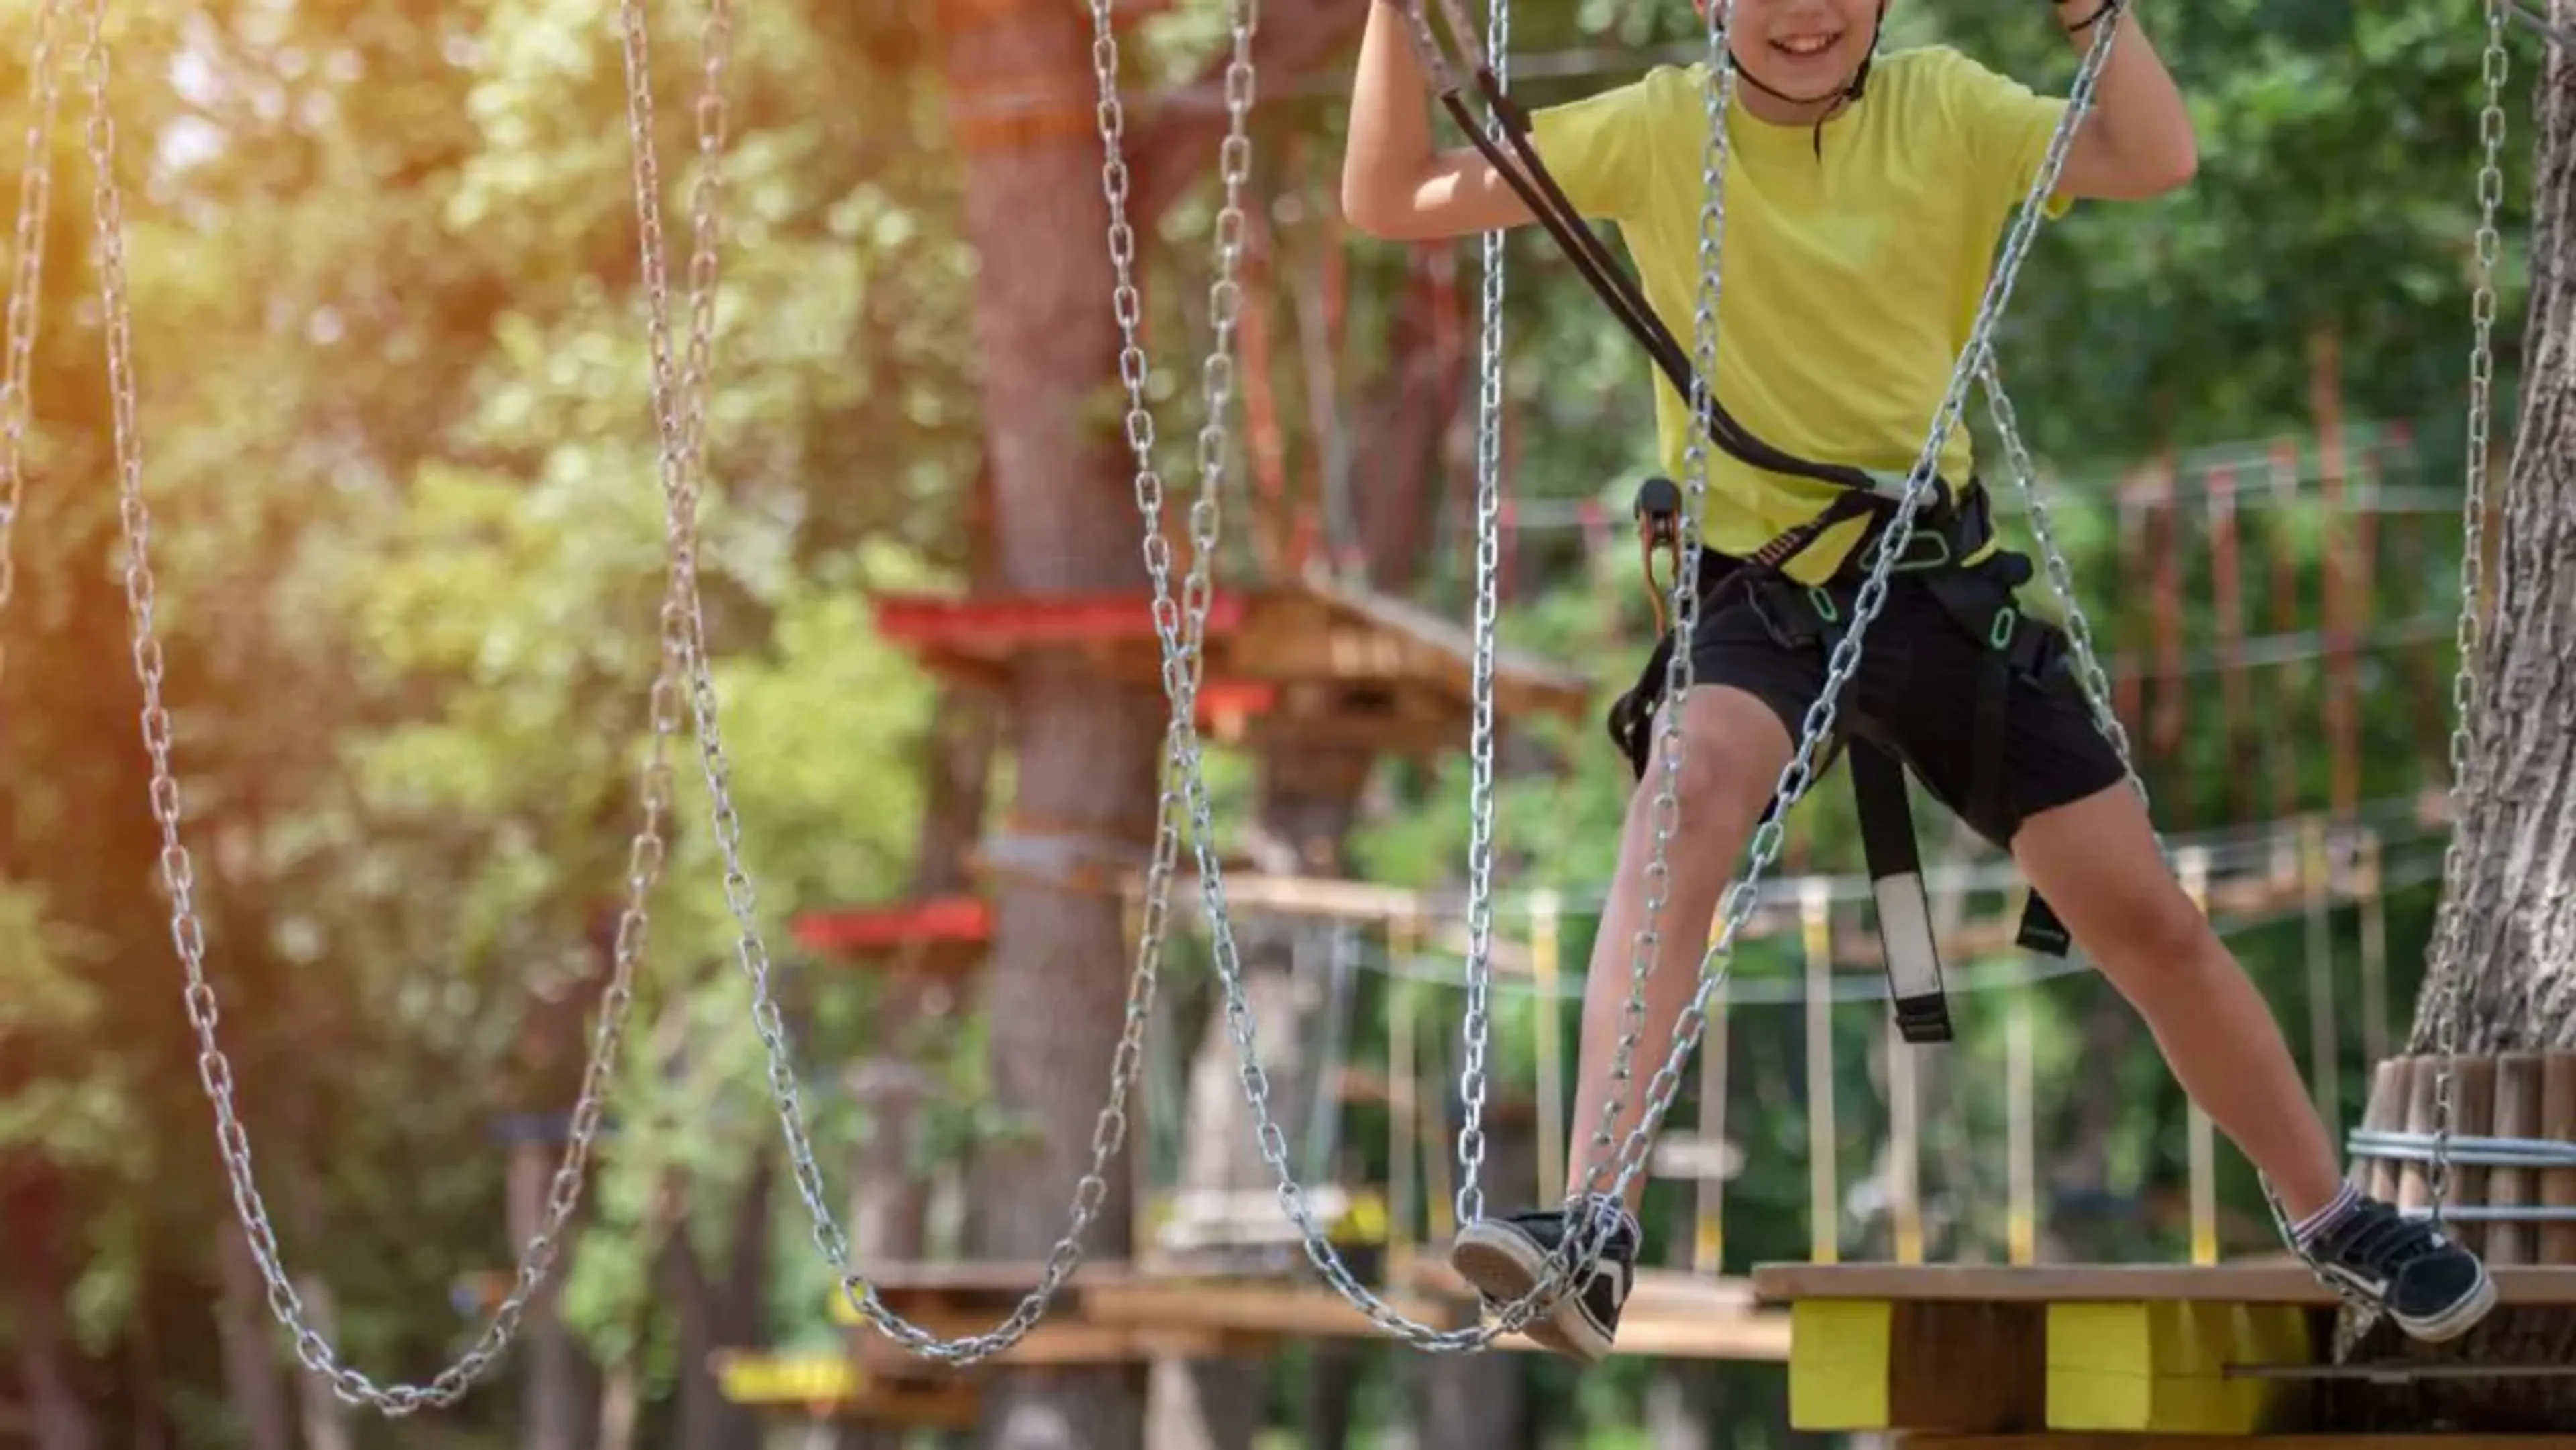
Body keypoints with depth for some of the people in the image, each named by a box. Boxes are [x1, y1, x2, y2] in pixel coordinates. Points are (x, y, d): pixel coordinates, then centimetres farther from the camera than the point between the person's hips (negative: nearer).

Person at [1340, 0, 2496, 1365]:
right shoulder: (1656, 132, -5)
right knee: (1689, 792, -37)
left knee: (2150, 920, 5)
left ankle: (2334, 1220, 30)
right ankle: (1596, 1234, -45)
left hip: (1939, 576, 3)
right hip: (1756, 590, -2)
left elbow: (2155, 160, -17)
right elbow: (1389, 199, -9)